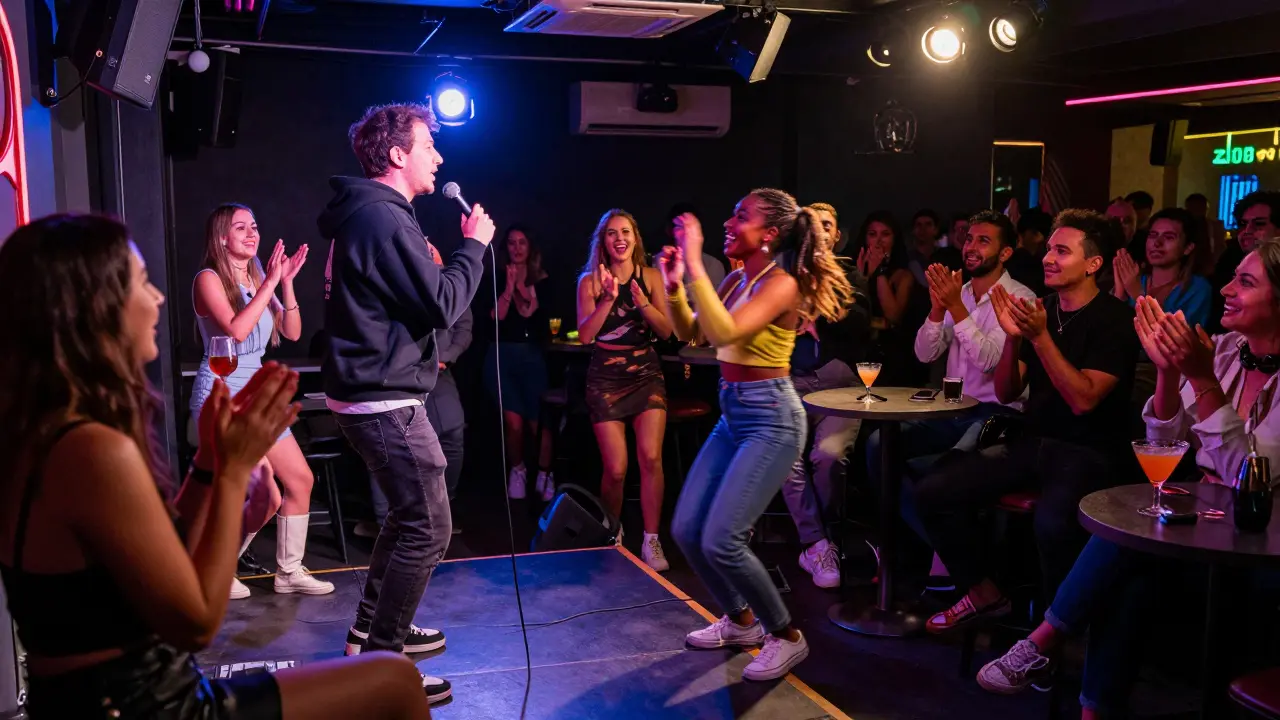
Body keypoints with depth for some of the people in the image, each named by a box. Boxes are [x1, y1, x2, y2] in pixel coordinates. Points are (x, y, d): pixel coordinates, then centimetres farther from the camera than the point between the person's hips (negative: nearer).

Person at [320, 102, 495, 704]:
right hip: (386, 399, -11)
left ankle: (372, 631, 33)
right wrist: (473, 244, -7)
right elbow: (443, 305, -19)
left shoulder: (365, 213, 15)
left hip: (369, 392, 11)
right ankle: (380, 662, 2)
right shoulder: (385, 218, -18)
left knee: (407, 514, 22)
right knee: (428, 527, -5)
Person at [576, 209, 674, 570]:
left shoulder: (651, 276, 3)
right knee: (616, 469, -4)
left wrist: (641, 300, -17)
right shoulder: (590, 280, 0)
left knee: (650, 457, -16)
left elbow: (666, 331, -3)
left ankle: (651, 540, -4)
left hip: (646, 373, 1)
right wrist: (609, 298, -18)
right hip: (606, 377, -1)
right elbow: (585, 335, -8)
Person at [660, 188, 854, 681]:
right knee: (686, 530, 7)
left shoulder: (782, 283, -15)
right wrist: (674, 285, -1)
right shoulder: (735, 280, 9)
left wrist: (695, 265, -30)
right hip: (732, 415, 9)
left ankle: (786, 637, 7)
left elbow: (724, 332, -30)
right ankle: (740, 620, 28)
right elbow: (688, 333, 14)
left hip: (770, 420, -9)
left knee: (721, 541, -14)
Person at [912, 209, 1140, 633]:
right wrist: (1013, 339, -10)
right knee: (931, 494, -10)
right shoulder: (1040, 310, 9)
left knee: (1052, 521, -38)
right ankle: (984, 593, 8)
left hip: (1089, 453, -6)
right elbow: (1005, 393, 7)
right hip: (1032, 444, 6)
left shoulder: (1114, 319, -8)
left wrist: (1041, 337, -24)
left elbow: (1083, 399, -19)